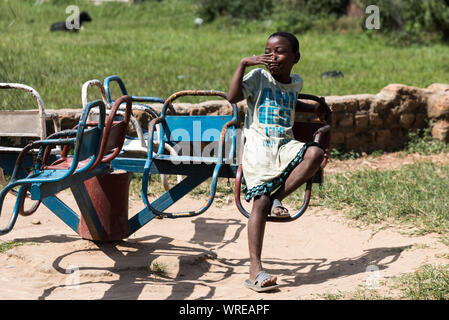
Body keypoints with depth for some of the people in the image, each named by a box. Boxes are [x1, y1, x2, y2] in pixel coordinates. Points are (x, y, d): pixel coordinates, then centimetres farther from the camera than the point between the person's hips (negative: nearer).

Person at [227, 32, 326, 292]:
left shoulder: (296, 83, 16)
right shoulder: (258, 77, 2)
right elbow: (233, 97, -14)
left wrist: (313, 108, 28)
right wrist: (243, 64, -13)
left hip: (285, 145, 4)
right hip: (258, 146, -4)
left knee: (315, 153, -28)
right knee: (260, 201, -17)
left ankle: (278, 199, -12)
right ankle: (255, 269, -18)